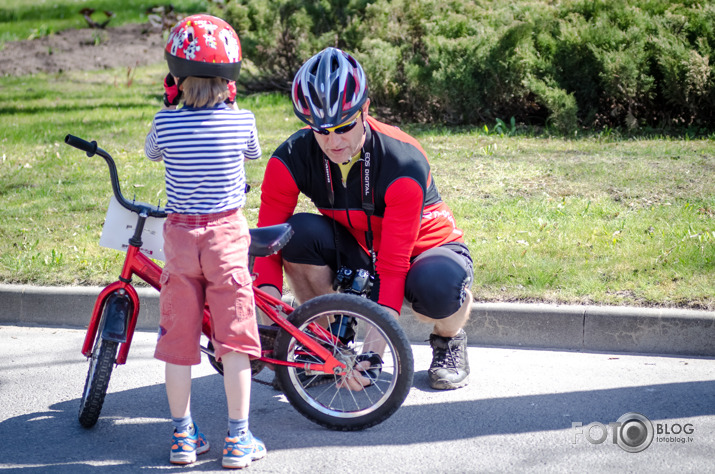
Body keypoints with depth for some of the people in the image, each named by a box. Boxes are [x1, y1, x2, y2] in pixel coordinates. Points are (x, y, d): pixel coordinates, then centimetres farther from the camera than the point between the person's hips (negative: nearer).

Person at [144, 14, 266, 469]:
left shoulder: (166, 123, -8)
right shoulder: (241, 121, -9)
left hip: (180, 235, 1)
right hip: (227, 235, -1)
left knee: (179, 337, 10)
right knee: (233, 337, 5)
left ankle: (184, 436, 17)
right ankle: (238, 439, 9)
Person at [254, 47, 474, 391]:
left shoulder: (404, 163, -31)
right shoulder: (291, 159, -20)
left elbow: (394, 264, -34)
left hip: (424, 249, -3)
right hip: (358, 253, 3)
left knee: (437, 289, -40)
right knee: (299, 233, -29)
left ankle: (449, 340, -1)